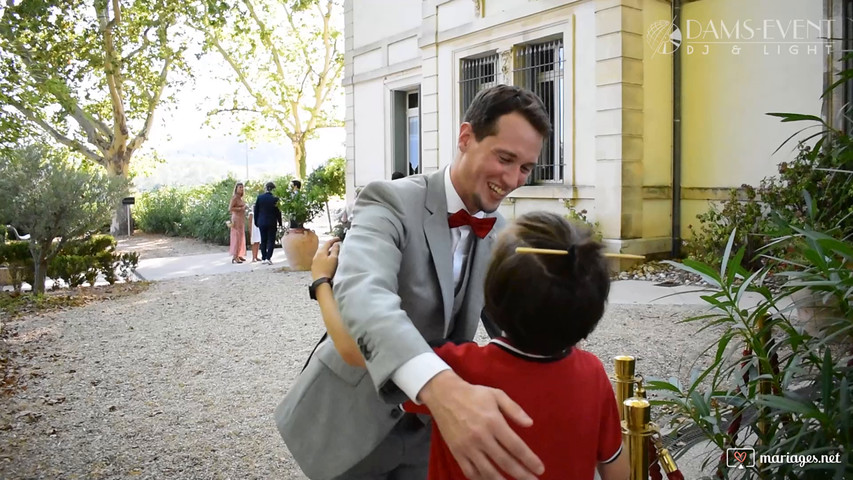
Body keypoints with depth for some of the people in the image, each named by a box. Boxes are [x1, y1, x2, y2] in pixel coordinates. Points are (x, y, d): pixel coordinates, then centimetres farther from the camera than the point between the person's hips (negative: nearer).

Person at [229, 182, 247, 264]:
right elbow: (230, 208, -20)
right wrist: (241, 208, -19)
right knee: (237, 237, -11)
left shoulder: (240, 198, 13)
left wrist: (244, 208, 7)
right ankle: (235, 257, -11)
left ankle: (239, 255, 16)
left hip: (241, 219, 9)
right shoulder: (235, 197, -13)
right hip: (237, 219, -9)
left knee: (241, 237, 11)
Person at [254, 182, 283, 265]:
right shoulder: (275, 198, -10)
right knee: (271, 240, 2)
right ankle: (268, 258, -8)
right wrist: (280, 222, 6)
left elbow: (256, 210, 2)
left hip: (262, 222, 3)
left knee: (263, 240, 11)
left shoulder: (259, 197, -3)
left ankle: (263, 258, 13)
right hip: (272, 223, -3)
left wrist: (256, 222, 11)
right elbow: (278, 211, -4)